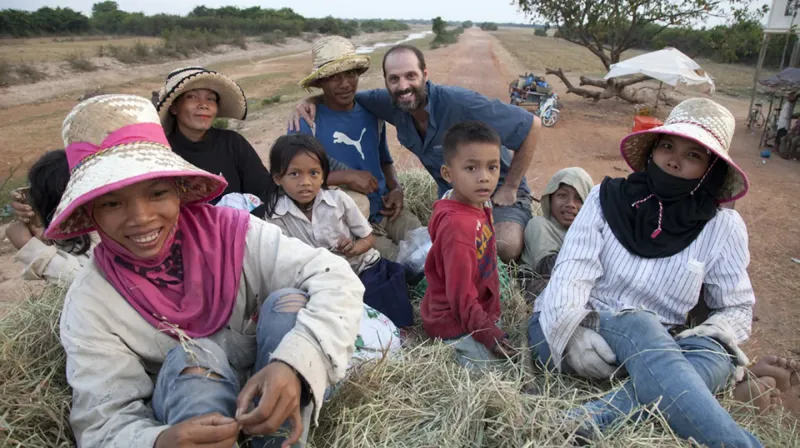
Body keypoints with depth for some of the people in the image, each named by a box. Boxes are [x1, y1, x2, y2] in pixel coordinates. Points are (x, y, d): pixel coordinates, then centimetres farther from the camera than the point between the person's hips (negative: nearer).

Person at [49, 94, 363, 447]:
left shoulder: (229, 232, -17)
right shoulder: (89, 305, -14)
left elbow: (336, 280, -25)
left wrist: (295, 363, -44)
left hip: (273, 387, 2)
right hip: (186, 406, -1)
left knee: (289, 299, -26)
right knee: (190, 359, -33)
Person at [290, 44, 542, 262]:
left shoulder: (461, 104, -27)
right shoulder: (394, 104, -11)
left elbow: (532, 126, -20)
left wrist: (510, 188, -16)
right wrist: (312, 100, -15)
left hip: (498, 192, -5)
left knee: (505, 248, -30)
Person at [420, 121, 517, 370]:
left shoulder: (479, 203, -2)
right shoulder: (457, 225, -30)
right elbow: (461, 295, -25)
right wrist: (491, 336, -17)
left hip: (480, 310, 9)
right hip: (453, 323, -9)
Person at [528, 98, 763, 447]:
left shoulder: (723, 227, 3)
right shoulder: (607, 199, -1)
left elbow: (737, 306, 10)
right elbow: (572, 273, -11)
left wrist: (716, 334, -14)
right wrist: (570, 333, -29)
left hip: (652, 345, 3)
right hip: (577, 329, -2)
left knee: (717, 357, -29)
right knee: (640, 325, -34)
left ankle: (595, 418, -44)